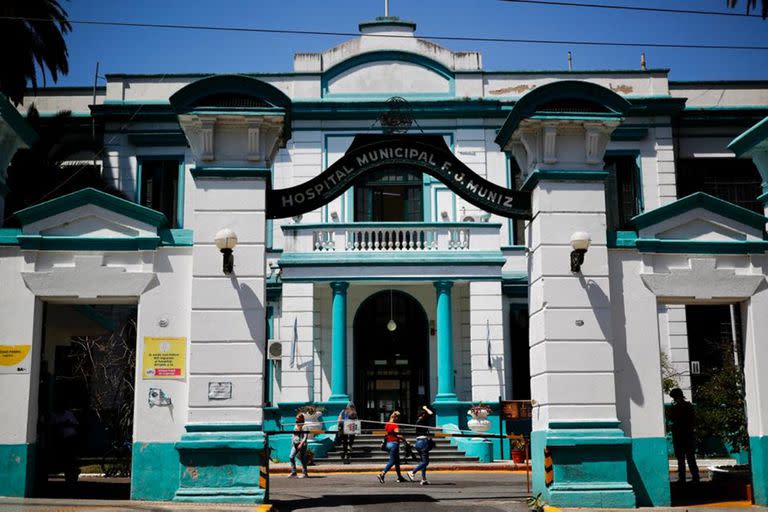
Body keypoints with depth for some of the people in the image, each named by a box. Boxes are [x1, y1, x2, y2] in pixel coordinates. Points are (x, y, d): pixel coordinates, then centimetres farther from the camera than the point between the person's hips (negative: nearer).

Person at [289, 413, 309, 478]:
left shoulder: (304, 427, -9)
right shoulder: (295, 427, 14)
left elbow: (305, 437, -16)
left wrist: (301, 444, -25)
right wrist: (292, 443, 16)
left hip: (302, 445, -7)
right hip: (295, 444, 7)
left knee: (302, 459, -1)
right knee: (291, 457, -5)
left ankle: (304, 473, 8)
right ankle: (293, 473, -2)